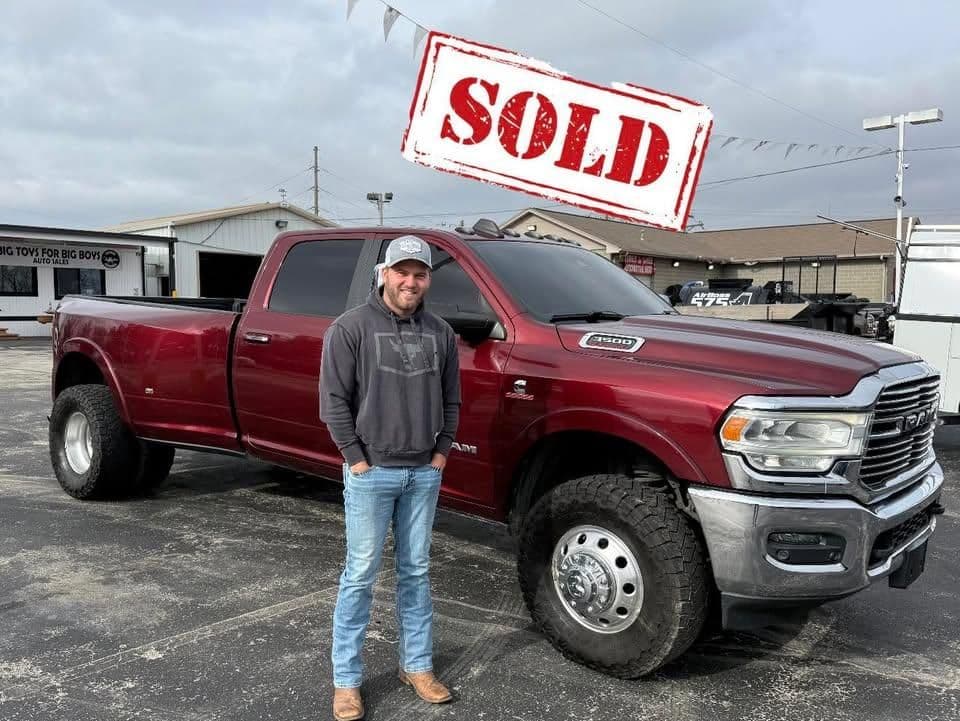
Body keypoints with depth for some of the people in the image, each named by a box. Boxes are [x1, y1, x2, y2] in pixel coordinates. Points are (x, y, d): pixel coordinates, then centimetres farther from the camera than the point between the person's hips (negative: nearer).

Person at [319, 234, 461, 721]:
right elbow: (333, 400, -9)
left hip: (425, 472, 4)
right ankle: (346, 680, 19)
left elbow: (451, 399, 12)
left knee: (415, 571, 15)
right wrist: (357, 459, -11)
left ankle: (417, 665, 29)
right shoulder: (351, 327, -9)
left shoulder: (440, 333, 5)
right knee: (360, 576, 5)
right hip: (371, 472, -4)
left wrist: (442, 452, 4)